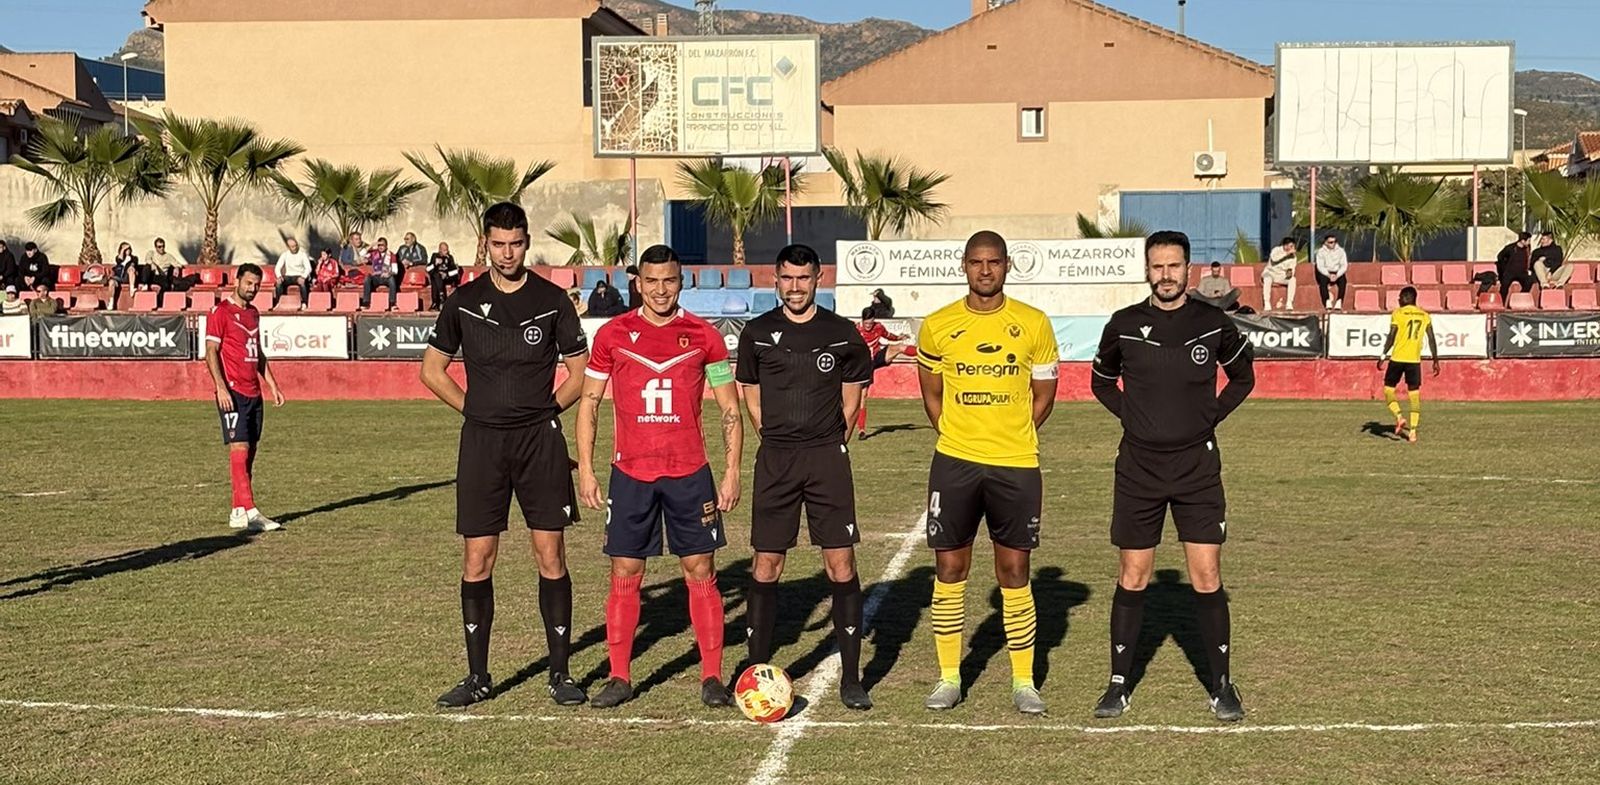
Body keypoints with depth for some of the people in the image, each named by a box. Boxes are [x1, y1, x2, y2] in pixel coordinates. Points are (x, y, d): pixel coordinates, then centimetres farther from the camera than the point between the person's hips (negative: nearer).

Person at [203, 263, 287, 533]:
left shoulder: (253, 313, 18)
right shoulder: (221, 312, -6)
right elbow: (211, 352, -11)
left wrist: (272, 386, 21)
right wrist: (221, 387, -20)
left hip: (254, 394, 8)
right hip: (233, 393, -8)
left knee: (249, 453, 7)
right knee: (239, 449, -13)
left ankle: (239, 512, 12)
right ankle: (249, 512, -18)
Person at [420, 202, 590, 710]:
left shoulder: (552, 300, 3)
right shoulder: (464, 302, 5)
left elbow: (580, 372, 10)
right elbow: (432, 369, 14)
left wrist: (546, 411, 1)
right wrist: (475, 409, 6)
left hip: (540, 440, -1)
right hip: (482, 441, 1)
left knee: (550, 557, 0)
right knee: (477, 561, 1)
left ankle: (561, 673, 9)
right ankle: (477, 676, 12)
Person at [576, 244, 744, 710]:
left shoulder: (703, 336, 2)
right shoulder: (612, 335, 3)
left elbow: (729, 408, 5)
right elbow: (589, 402, 8)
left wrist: (732, 471, -1)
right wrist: (585, 469, 2)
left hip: (690, 474, 0)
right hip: (630, 474, 1)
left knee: (701, 573, 2)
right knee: (624, 575, 4)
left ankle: (712, 677, 9)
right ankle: (619, 677, 13)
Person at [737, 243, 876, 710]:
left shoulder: (841, 334, 3)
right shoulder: (757, 333, 4)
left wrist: (830, 442, 11)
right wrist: (778, 439, 10)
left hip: (827, 457, -1)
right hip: (775, 460, 1)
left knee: (841, 564, -3)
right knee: (766, 566, 1)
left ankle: (850, 679, 3)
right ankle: (757, 670, 12)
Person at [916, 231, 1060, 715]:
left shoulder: (1034, 324, 0)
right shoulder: (937, 326, 2)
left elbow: (1044, 395, 9)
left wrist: (1011, 437, 5)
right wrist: (959, 438, 6)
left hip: (1016, 465, -1)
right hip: (954, 463, 1)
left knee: (1014, 571, 3)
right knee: (949, 569, 4)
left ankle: (1023, 681, 12)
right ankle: (949, 677, 15)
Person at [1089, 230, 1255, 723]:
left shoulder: (1213, 324, -1)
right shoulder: (1124, 326, 0)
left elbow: (1243, 377, 15)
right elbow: (1101, 381, 16)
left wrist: (1211, 416, 3)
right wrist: (1130, 416, 3)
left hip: (1197, 465, -1)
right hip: (1139, 466, 1)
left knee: (1207, 578, -2)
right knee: (1133, 578, 5)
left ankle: (1221, 686, 11)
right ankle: (1119, 684, 16)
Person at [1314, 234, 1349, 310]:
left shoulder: (1340, 251, -3)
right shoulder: (1321, 252, -6)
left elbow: (1344, 265, -8)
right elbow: (1320, 266, -13)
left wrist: (1337, 275, -25)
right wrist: (1329, 275, -29)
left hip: (1337, 273, 1)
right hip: (1325, 273, -1)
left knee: (1342, 280, -31)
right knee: (1322, 280, -33)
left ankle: (1339, 302, -28)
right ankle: (1327, 302, -29)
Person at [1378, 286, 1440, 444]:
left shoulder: (1398, 313, -4)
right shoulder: (1425, 316, 8)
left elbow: (1391, 337, -11)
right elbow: (1432, 339, 5)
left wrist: (1383, 356, -6)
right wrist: (1435, 360, 9)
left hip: (1397, 358, -3)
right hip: (1415, 360, 3)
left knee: (1388, 388, 11)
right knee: (1414, 394, 5)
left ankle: (1399, 417, -10)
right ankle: (1413, 431, 0)